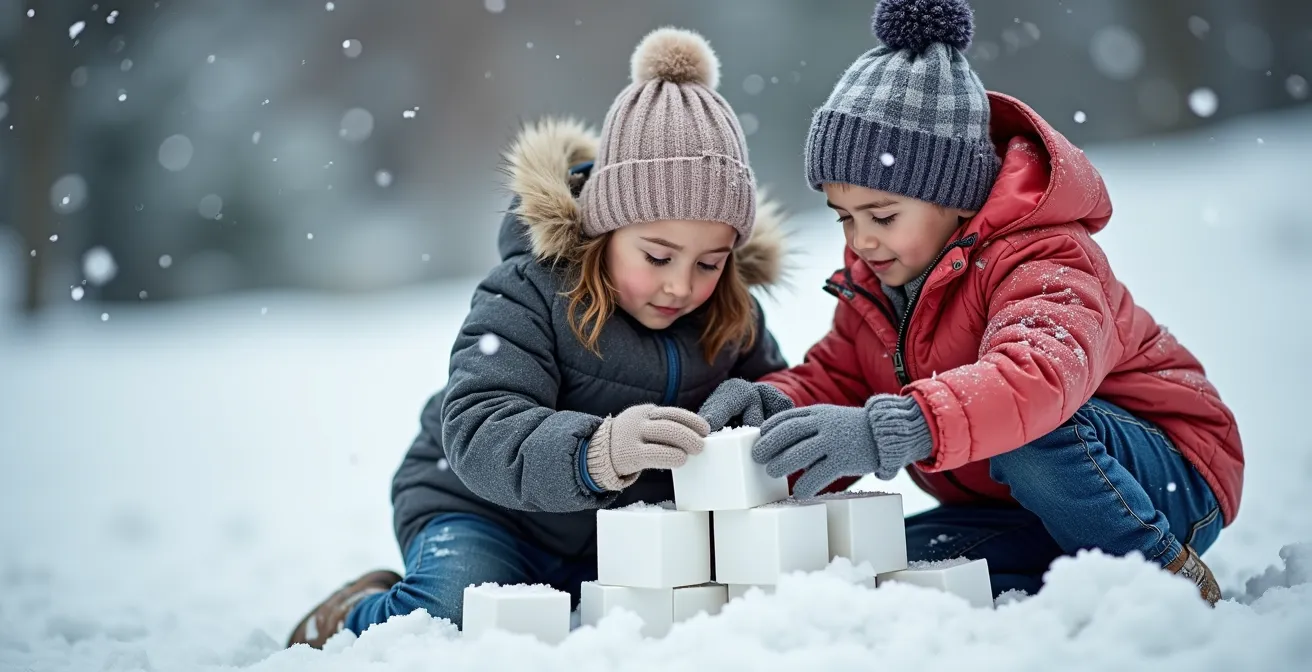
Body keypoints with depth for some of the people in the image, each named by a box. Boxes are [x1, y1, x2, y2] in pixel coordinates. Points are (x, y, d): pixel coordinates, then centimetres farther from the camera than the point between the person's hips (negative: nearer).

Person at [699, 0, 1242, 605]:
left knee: (1029, 433, -39)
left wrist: (897, 428, -58)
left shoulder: (1045, 261, -24)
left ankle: (1171, 580, -17)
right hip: (1029, 513, 7)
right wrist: (777, 405, -19)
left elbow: (1040, 375, -44)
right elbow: (836, 378, 5)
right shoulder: (872, 281, 4)